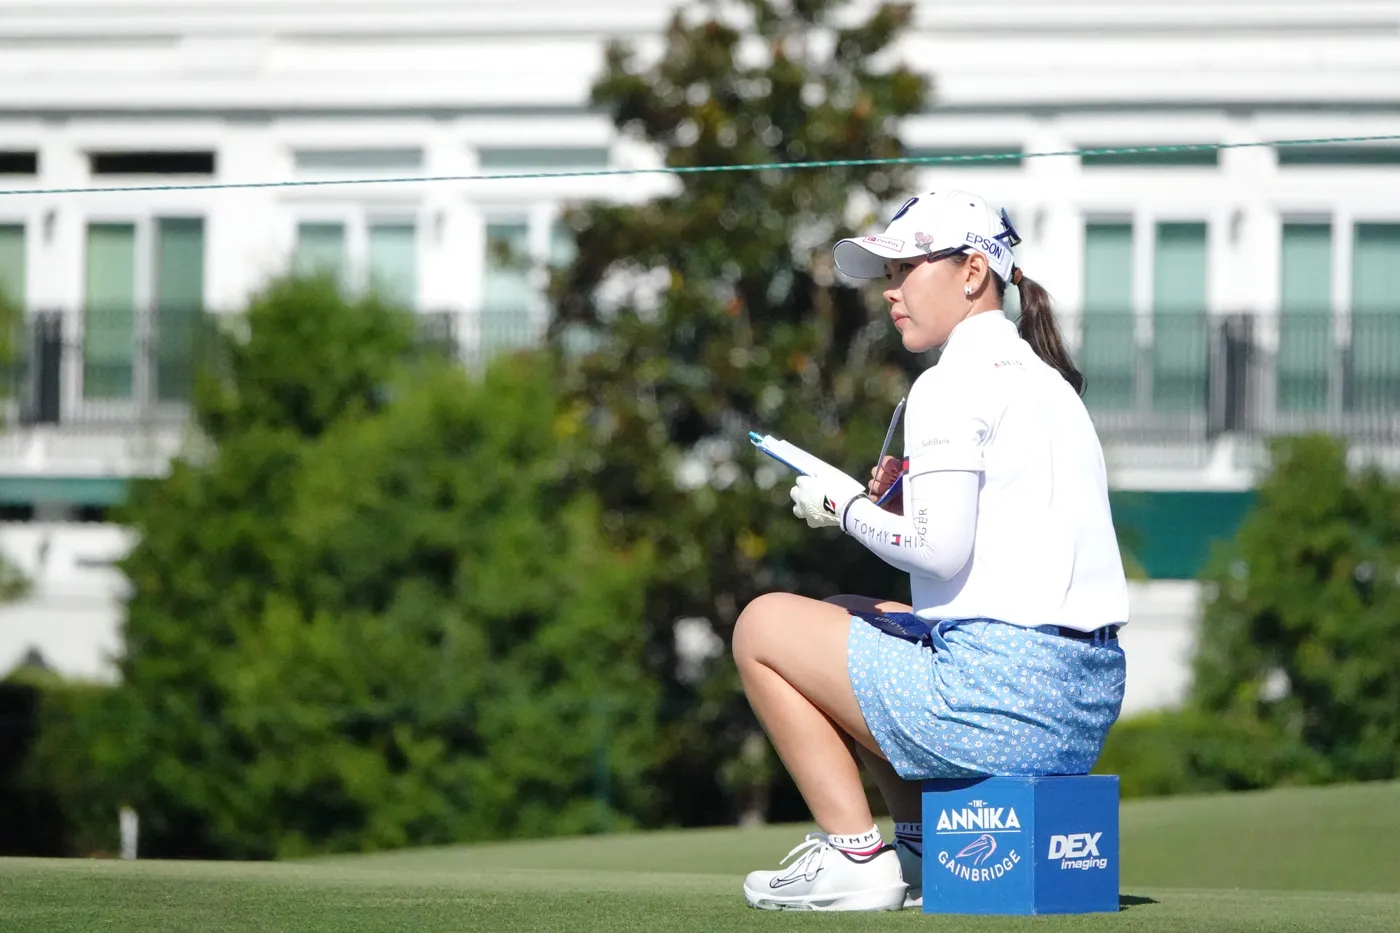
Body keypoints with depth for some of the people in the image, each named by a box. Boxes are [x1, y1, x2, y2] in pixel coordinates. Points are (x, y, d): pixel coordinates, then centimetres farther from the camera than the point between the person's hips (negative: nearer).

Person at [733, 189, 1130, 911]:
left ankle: (854, 852, 2)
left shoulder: (953, 383, -9)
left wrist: (847, 507, -2)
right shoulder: (1043, 378, 18)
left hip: (1001, 698, -9)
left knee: (765, 625, 9)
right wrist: (896, 502, 12)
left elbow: (939, 551, -18)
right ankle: (931, 849, 22)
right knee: (845, 617, 32)